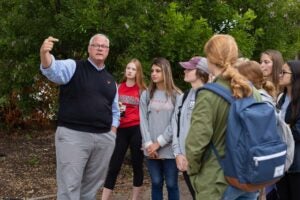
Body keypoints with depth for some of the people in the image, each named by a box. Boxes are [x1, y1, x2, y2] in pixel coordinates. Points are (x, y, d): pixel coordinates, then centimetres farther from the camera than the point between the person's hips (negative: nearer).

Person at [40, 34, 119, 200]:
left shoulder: (111, 81, 16)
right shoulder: (73, 67, -1)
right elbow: (53, 69, -23)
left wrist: (112, 133, 11)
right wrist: (44, 53, -44)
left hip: (104, 139, 5)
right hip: (73, 135, -5)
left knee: (92, 185, 14)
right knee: (69, 186, -2)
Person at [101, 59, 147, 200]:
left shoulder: (142, 90, 2)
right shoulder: (118, 88, 8)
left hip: (136, 130, -2)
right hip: (121, 130, 2)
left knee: (137, 165, 7)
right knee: (114, 166, 1)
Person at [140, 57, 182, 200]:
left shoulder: (176, 95, 0)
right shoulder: (146, 95, 9)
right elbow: (143, 121, 3)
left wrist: (159, 143, -10)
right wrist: (148, 144, -8)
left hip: (170, 148, -2)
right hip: (151, 149, 2)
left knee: (171, 184, 4)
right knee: (156, 183, 10)